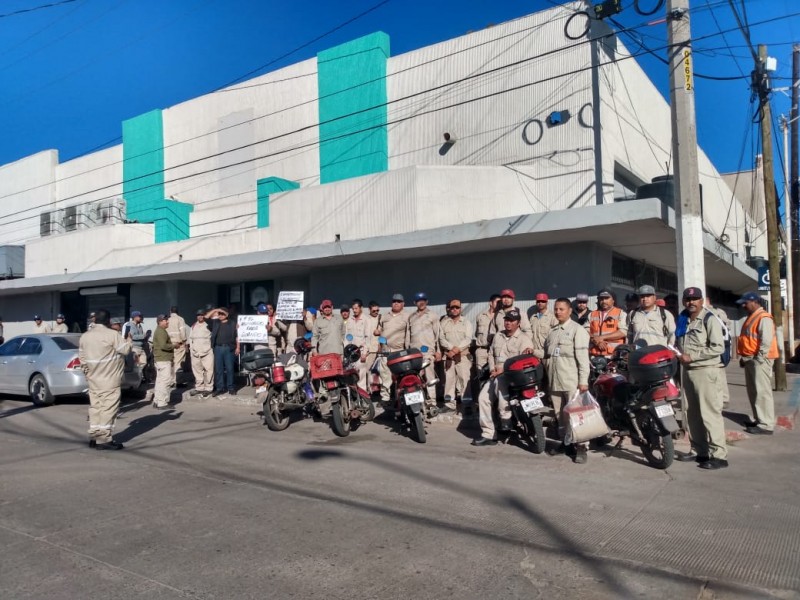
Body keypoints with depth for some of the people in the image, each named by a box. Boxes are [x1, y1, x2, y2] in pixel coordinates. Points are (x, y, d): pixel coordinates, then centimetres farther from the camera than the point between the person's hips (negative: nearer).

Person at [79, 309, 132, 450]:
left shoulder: (85, 336, 10)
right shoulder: (112, 334, -13)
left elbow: (82, 357, 13)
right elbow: (125, 349, -10)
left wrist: (87, 371, 21)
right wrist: (128, 341, 9)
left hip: (93, 379, 7)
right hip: (109, 379, -7)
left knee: (95, 407, 13)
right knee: (108, 408, -5)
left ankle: (94, 437, 16)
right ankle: (104, 439, -6)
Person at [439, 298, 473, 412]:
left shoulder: (466, 323, 9)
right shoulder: (444, 323, 12)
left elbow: (468, 339, -3)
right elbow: (441, 338, 2)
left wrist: (457, 349, -16)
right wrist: (452, 347, -14)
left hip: (463, 356, -1)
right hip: (448, 356, 1)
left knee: (464, 379, -8)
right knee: (449, 379, -1)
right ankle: (449, 403, 1)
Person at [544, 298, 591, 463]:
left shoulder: (577, 330, -3)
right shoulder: (552, 332, 19)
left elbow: (582, 357, -10)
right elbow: (546, 354, 23)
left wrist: (583, 380, -16)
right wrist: (547, 377, 15)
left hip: (572, 382, -7)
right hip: (554, 381, 7)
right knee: (560, 415, 11)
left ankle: (580, 448, -3)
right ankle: (565, 442, 23)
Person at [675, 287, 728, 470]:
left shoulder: (710, 319, -8)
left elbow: (718, 347, -17)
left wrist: (691, 356, -17)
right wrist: (678, 354, 5)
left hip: (705, 370, -8)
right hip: (687, 370, 8)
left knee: (710, 413, -8)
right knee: (692, 413, 12)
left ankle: (718, 455, -5)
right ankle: (698, 450, 20)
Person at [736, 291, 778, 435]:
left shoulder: (764, 318, -13)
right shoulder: (751, 318, 19)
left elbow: (766, 341, -21)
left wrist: (758, 359, -21)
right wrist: (743, 357, 16)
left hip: (759, 360, -10)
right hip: (750, 360, 10)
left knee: (762, 392, -9)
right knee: (753, 391, 14)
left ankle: (766, 425, -8)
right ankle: (759, 419, 23)